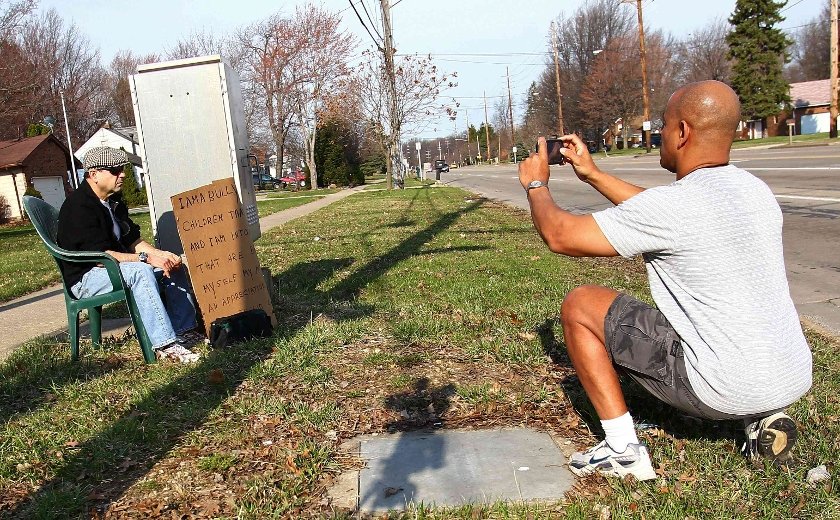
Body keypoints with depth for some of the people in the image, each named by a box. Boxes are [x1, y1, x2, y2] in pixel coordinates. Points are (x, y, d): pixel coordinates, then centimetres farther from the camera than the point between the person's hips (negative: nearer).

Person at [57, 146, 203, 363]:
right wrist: (146, 258, -29)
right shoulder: (78, 207, -20)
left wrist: (160, 254, -9)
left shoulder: (113, 201, 10)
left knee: (173, 265, -1)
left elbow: (133, 241, 10)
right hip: (85, 278, -10)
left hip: (118, 265, 10)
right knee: (140, 271, -35)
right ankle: (164, 344, -38)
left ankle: (184, 330, -6)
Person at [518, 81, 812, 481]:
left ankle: (624, 450, 4)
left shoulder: (674, 205, -21)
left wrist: (536, 184, 6)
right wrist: (592, 174, 22)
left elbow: (560, 235, -13)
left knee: (579, 305, 0)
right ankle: (762, 417, 18)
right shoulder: (754, 190, 5)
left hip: (726, 390, -8)